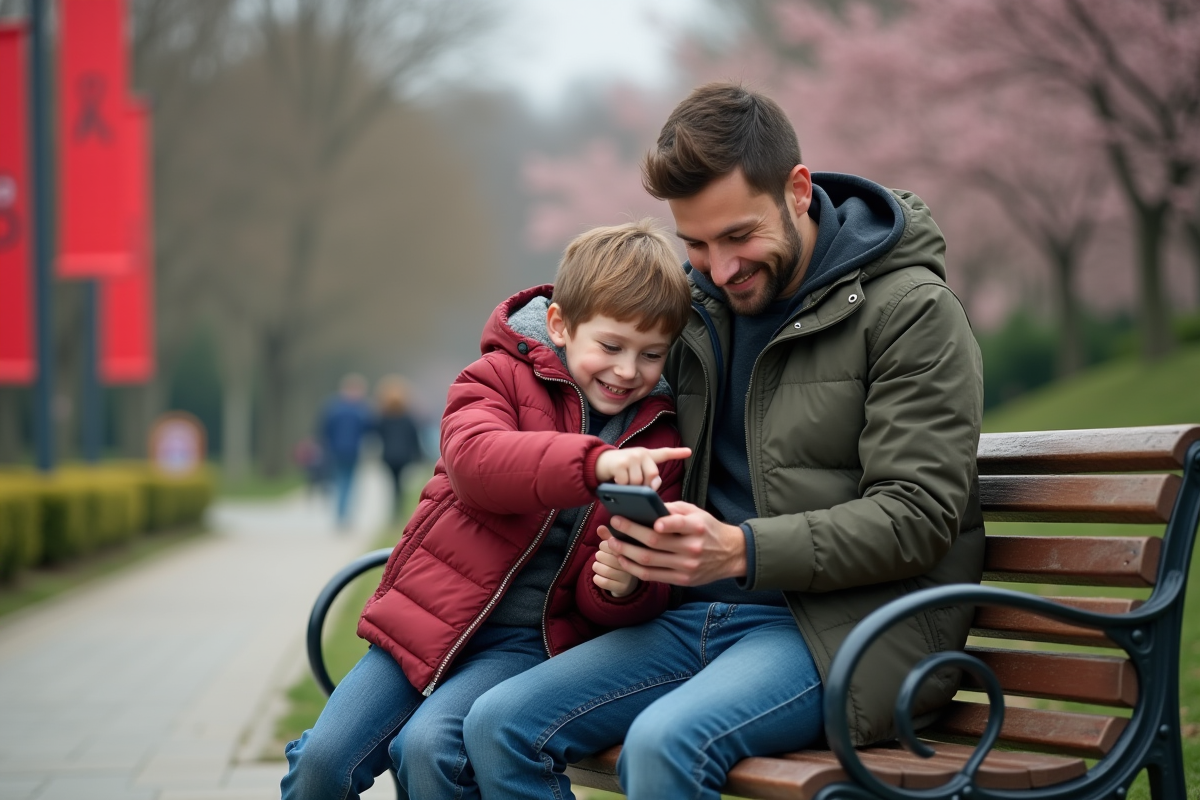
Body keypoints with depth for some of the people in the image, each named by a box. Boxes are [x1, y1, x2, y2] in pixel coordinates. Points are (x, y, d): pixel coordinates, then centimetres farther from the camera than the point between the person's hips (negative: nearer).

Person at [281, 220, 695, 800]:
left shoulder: (658, 445, 3)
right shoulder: (501, 377, -3)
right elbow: (474, 461, -27)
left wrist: (624, 588, -23)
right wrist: (594, 463, -43)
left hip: (529, 640, 0)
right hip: (431, 621, 1)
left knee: (429, 747, -27)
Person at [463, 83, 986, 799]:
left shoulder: (910, 310, -7)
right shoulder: (699, 307, 13)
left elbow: (915, 518, -13)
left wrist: (743, 551, -24)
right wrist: (638, 540, -1)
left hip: (847, 623, -7)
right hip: (700, 614, 7)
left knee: (664, 742, -34)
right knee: (499, 725, -13)